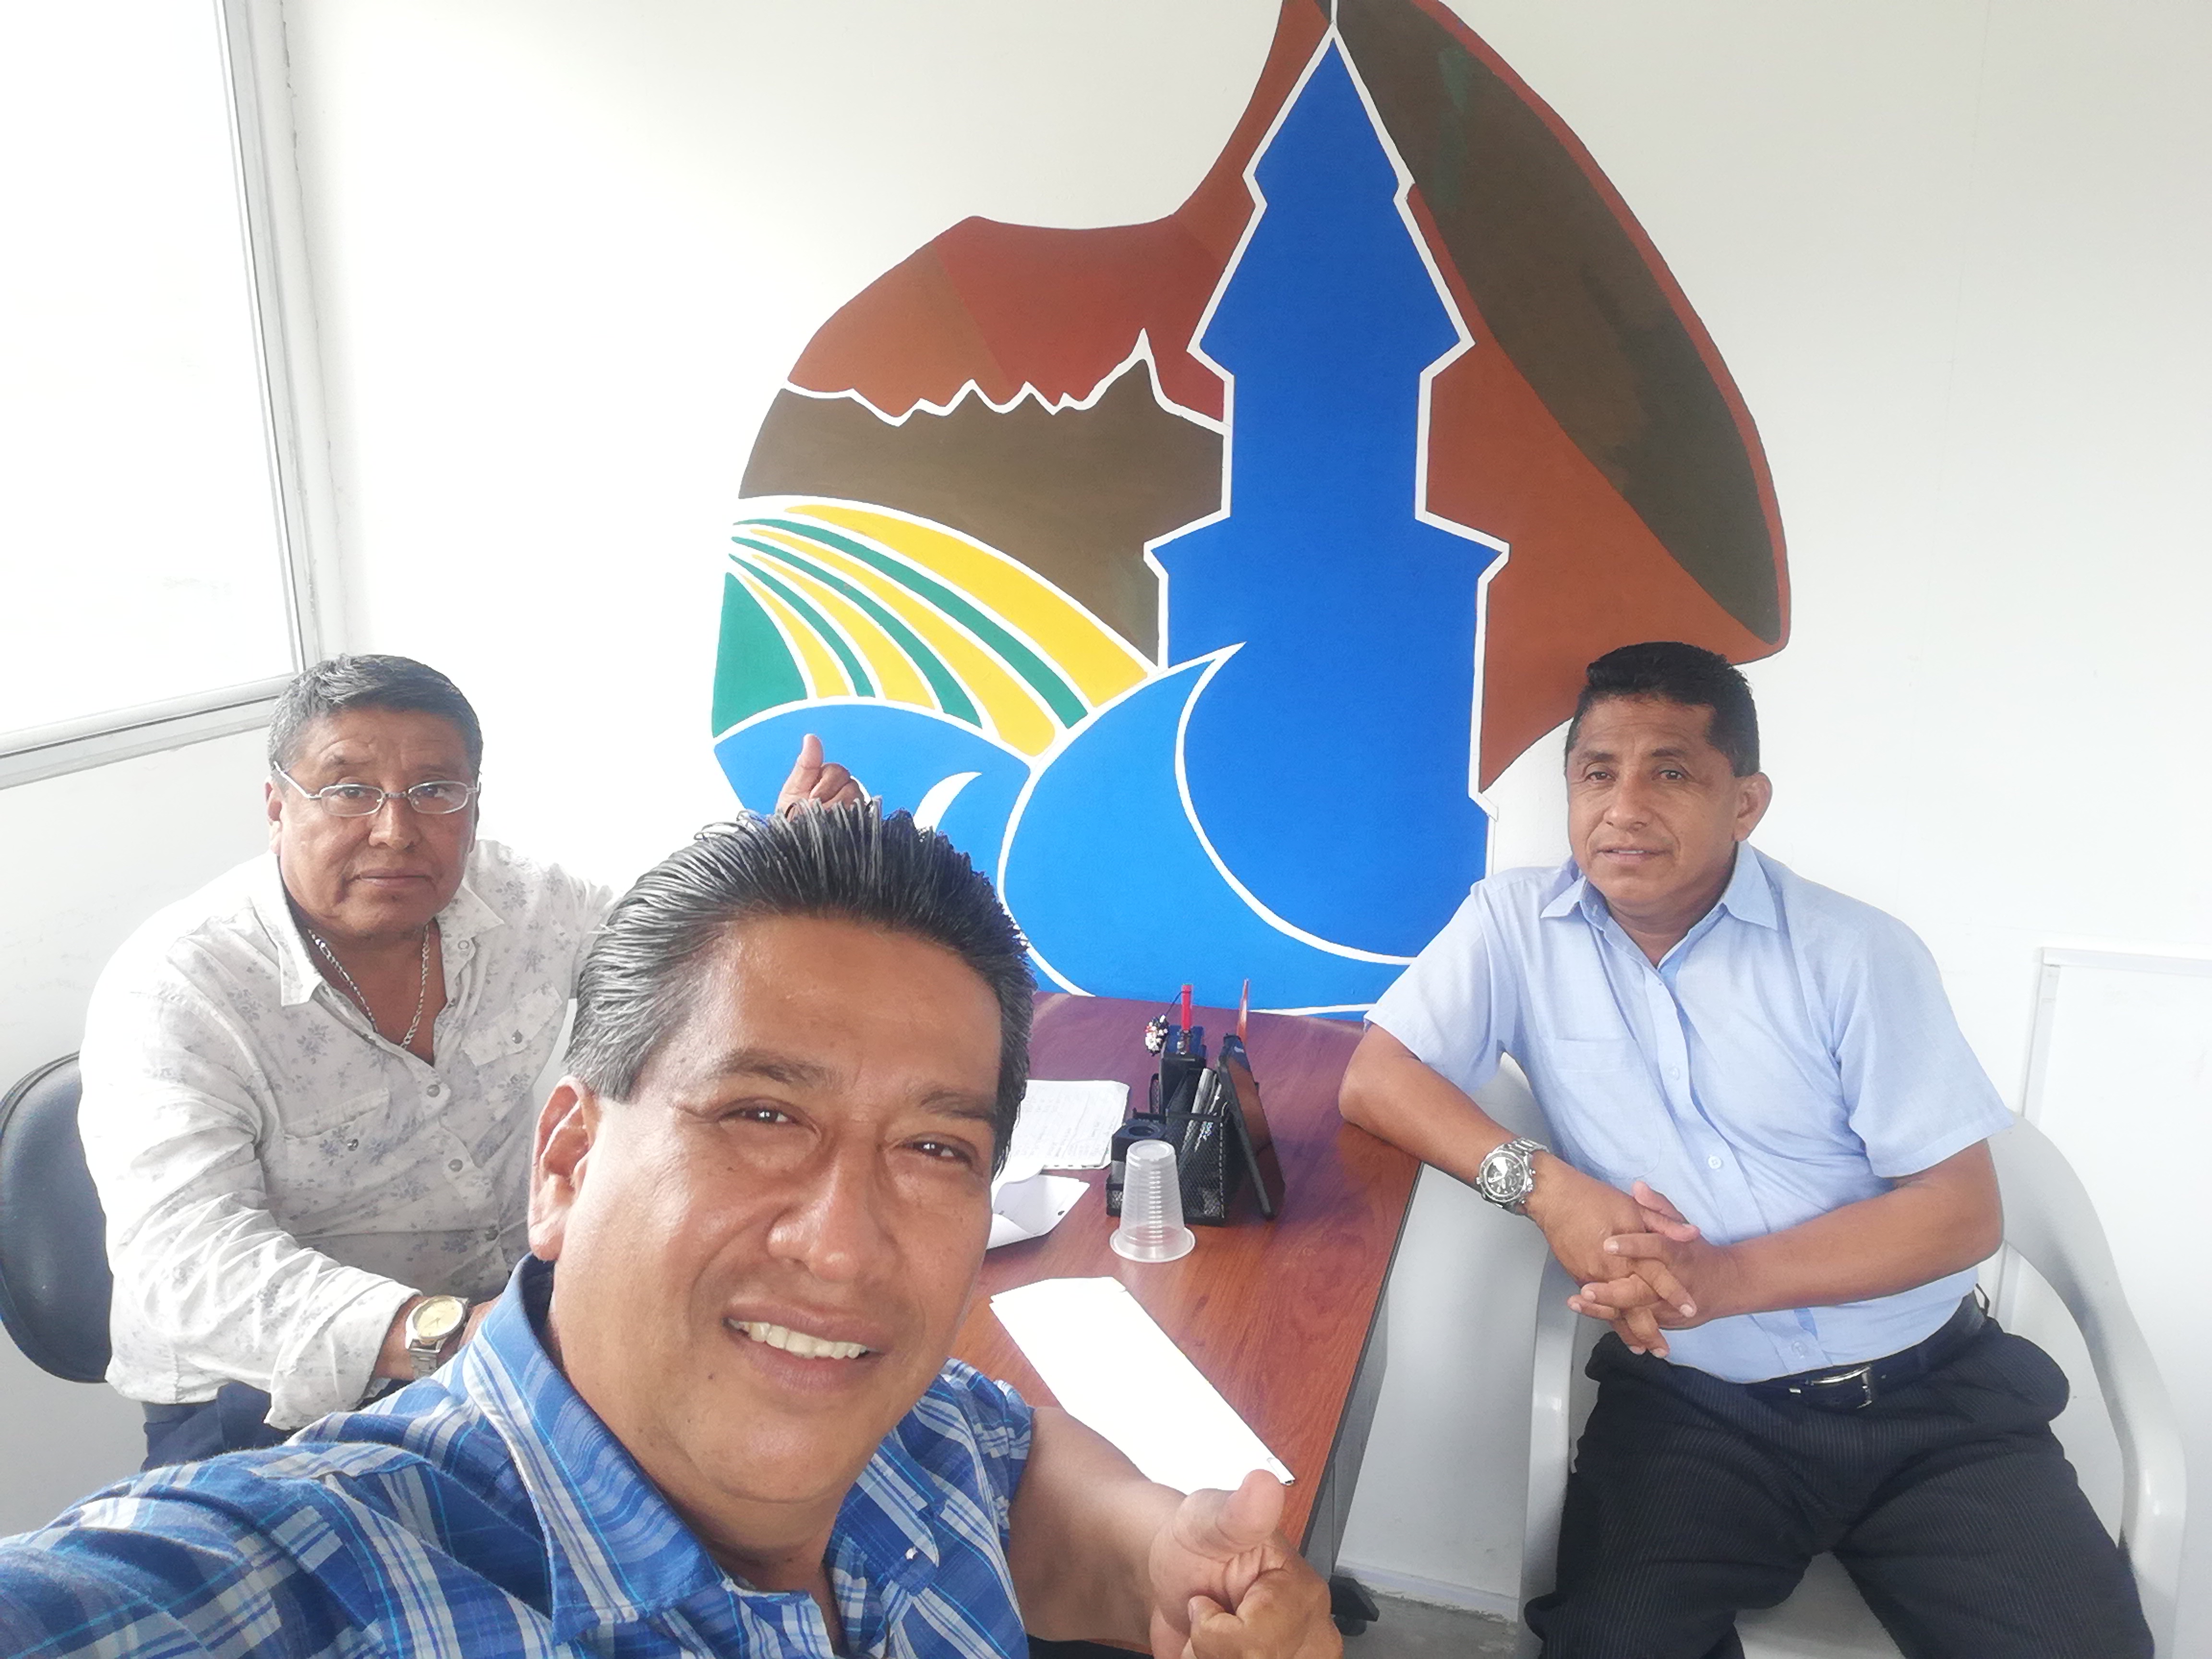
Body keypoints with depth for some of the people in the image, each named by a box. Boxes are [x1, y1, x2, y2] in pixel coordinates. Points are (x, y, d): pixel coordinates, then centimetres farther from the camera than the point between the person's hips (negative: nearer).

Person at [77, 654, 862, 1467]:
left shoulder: (520, 902, -3)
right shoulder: (170, 992, -19)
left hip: (504, 1307, 5)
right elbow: (186, 1255, -32)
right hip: (265, 1384, -4)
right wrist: (442, 1332, -47)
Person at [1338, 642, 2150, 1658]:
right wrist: (1546, 1188, -21)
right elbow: (1375, 1079, -5)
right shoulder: (1515, 924, -3)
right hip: (1690, 1403, -1)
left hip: (1927, 1391, 2)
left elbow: (1963, 1210, -5)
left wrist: (1730, 1275, -19)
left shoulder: (1857, 954, -5)